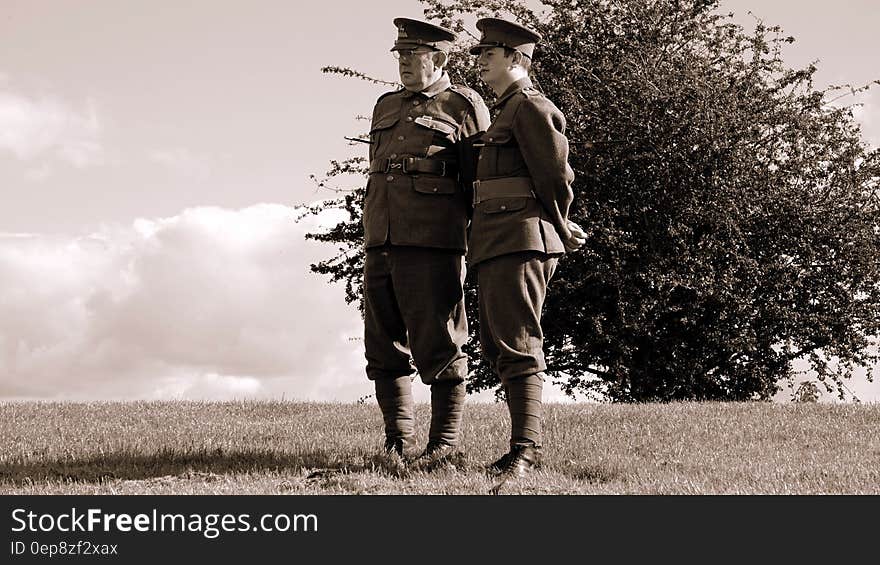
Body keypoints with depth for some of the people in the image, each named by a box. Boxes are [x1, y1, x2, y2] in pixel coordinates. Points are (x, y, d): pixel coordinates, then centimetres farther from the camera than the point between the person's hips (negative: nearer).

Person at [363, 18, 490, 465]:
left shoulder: (464, 107, 2)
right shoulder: (386, 107, 20)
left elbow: (481, 183, 3)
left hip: (432, 244, -6)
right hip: (381, 244, 7)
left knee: (437, 344, -4)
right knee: (384, 345, 7)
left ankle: (445, 441, 5)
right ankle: (398, 439, 15)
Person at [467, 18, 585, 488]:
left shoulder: (530, 107, -8)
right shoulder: (503, 112, 23)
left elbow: (555, 175, -11)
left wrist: (559, 229, 1)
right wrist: (560, 228, 24)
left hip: (518, 241, -11)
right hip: (496, 246, 11)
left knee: (517, 345, -13)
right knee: (496, 346, 13)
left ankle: (525, 450, -14)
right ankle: (523, 444, 19)